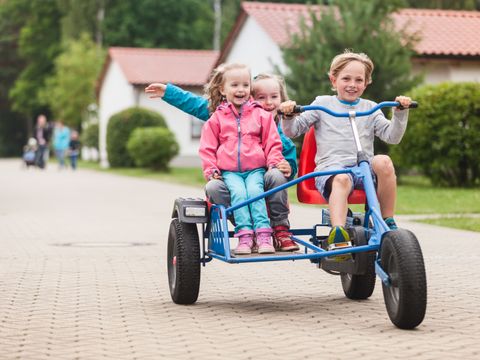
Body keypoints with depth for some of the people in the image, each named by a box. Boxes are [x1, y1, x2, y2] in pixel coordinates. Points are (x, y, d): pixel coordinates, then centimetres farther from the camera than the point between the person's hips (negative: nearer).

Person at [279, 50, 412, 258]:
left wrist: (400, 112, -2)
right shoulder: (322, 104, 15)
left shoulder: (370, 108, 20)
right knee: (341, 179, -40)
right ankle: (337, 234, -56)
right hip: (330, 168, -3)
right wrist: (288, 115, -9)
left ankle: (388, 223, -21)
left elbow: (392, 136, 11)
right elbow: (292, 131, 11)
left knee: (383, 162, -32)